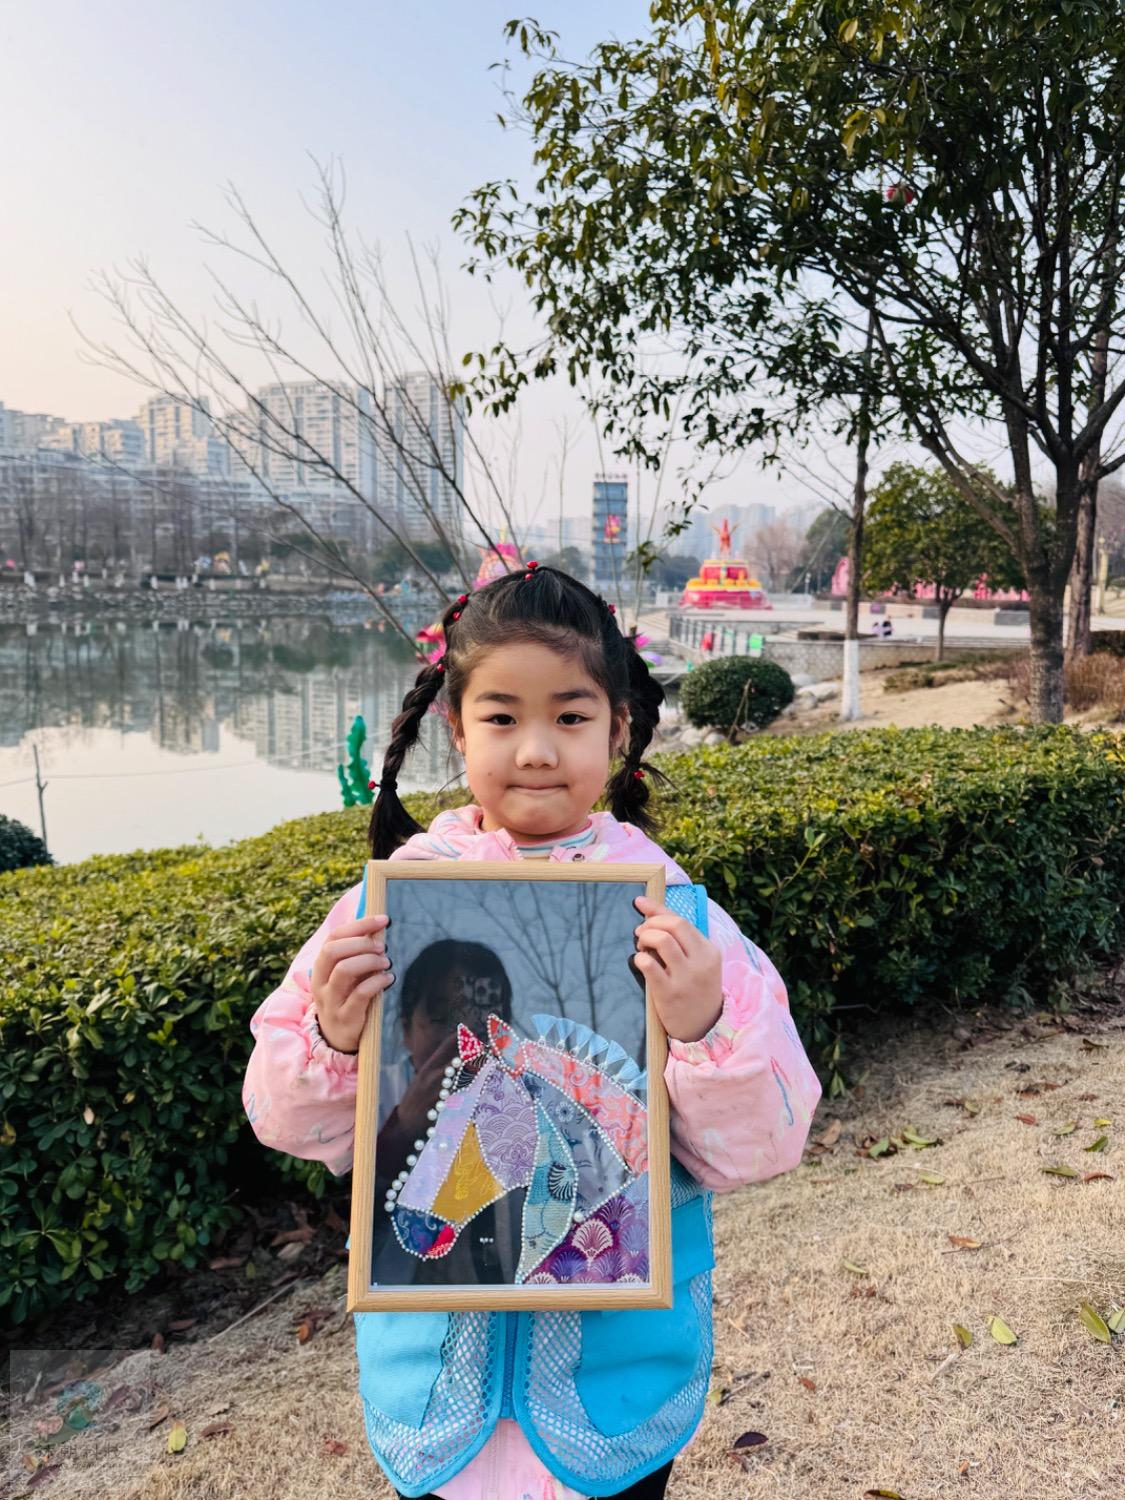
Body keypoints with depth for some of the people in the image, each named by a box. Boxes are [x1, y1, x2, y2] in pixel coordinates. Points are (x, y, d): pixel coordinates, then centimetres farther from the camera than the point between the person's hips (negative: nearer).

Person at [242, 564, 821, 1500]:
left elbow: (758, 1143, -11)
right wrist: (332, 1038, -22)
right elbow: (299, 1125, -2)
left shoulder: (666, 907, -13)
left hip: (620, 1345, -1)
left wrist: (705, 1029, -28)